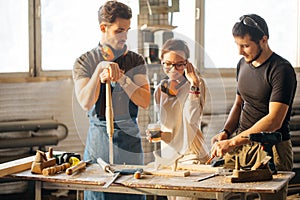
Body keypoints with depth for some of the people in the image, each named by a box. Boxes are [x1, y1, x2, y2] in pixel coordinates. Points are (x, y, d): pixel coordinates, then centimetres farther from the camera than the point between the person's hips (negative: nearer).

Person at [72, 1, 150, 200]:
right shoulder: (84, 62, 3)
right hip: (98, 137, -1)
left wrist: (120, 77, -18)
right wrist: (100, 68, -20)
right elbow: (86, 103, -12)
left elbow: (145, 101, -6)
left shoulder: (136, 61, 7)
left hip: (129, 138, 1)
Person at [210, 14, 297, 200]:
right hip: (241, 145, 6)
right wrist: (226, 132, 5)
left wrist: (233, 142, -25)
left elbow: (274, 120, -22)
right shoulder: (243, 64, 12)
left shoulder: (282, 70, -14)